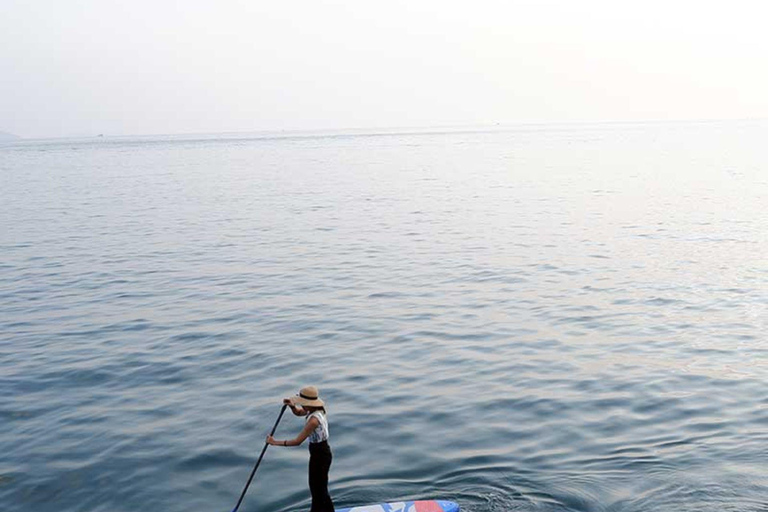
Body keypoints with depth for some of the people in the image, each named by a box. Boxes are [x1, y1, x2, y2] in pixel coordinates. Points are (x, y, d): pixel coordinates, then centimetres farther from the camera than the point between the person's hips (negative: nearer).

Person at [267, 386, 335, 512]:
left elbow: (297, 441, -27)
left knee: (318, 491, 5)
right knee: (320, 489, 25)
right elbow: (298, 412, 15)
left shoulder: (314, 420, -29)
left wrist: (275, 442, -20)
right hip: (324, 451, 10)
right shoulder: (318, 409, -2)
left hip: (319, 455, -10)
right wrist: (292, 406, -8)